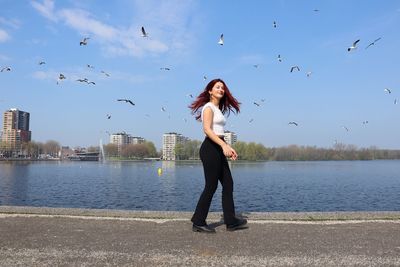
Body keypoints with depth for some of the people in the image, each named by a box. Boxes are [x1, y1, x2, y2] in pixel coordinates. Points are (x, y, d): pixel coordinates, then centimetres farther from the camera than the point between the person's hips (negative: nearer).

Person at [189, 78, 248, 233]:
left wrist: (228, 148, 12)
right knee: (211, 186, -5)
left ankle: (231, 221, 15)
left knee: (228, 184, 8)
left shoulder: (218, 109, 21)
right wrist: (223, 145, -27)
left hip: (218, 149, 10)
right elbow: (207, 130, -19)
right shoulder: (209, 107, -6)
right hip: (210, 148, -10)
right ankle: (198, 222, 7)